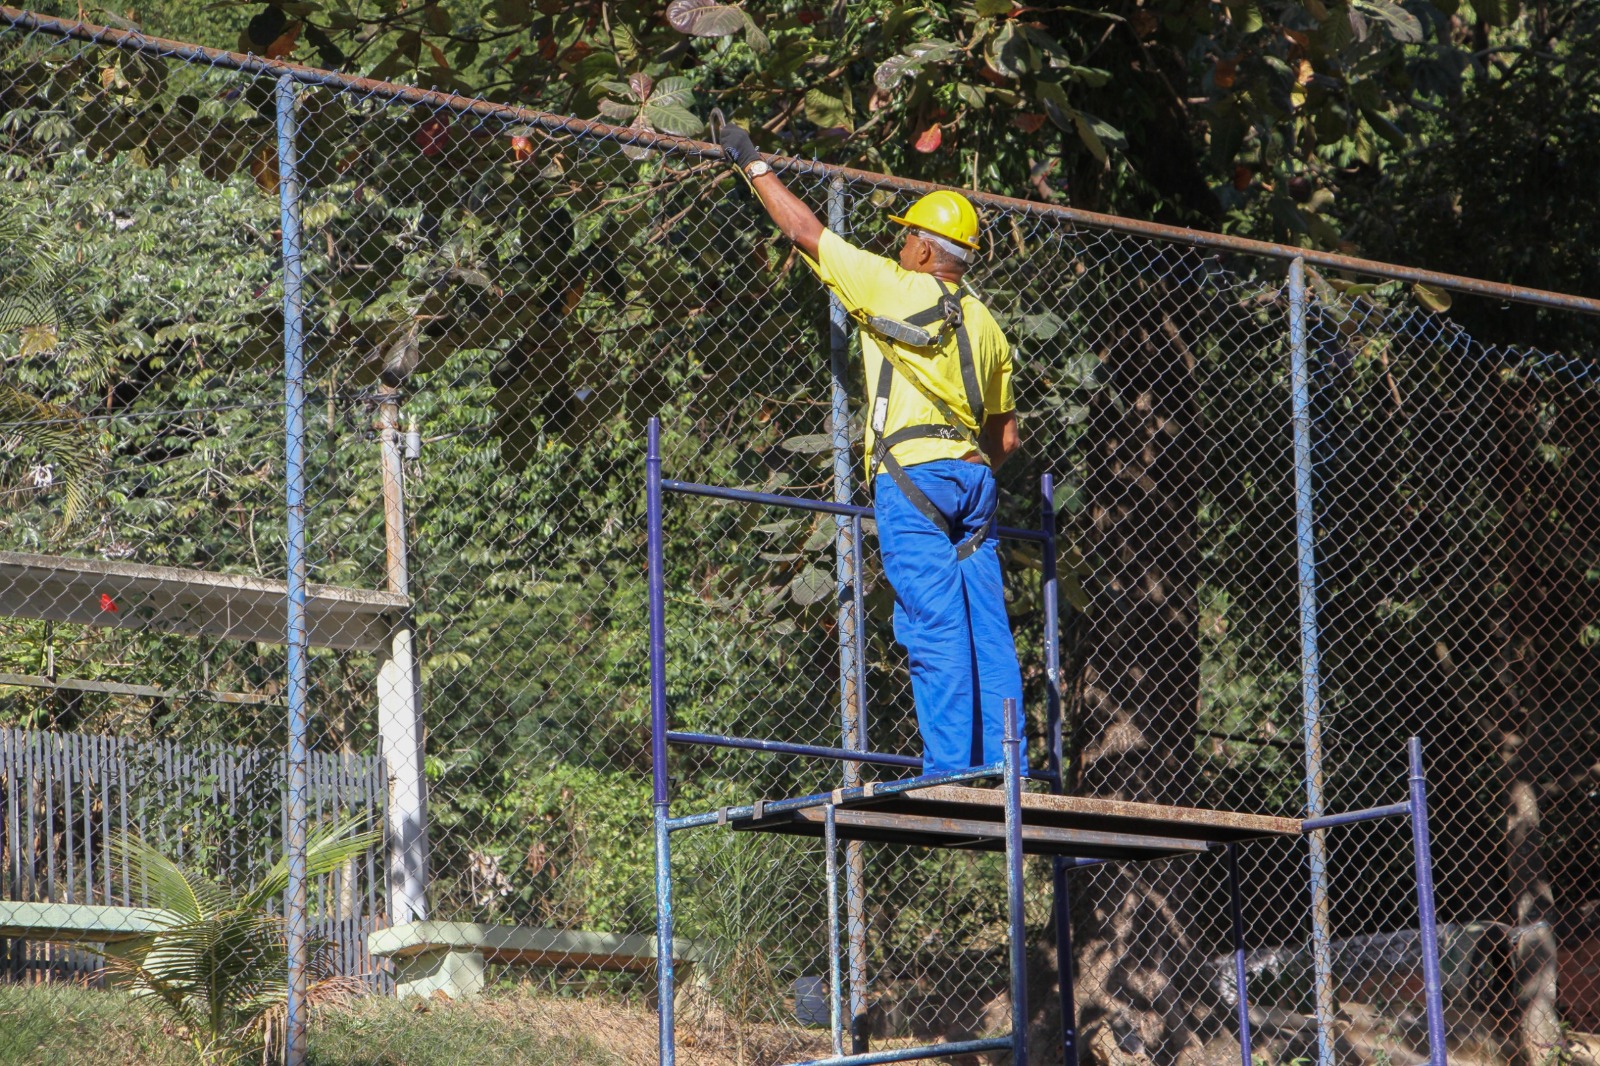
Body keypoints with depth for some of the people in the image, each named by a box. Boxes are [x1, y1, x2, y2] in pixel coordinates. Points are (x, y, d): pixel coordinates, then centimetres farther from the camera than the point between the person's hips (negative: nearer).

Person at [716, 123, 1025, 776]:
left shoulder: (896, 288, 0)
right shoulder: (985, 325, 20)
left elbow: (805, 231, 6)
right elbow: (1007, 437, 22)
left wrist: (752, 165, 17)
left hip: (911, 474, -7)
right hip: (973, 477, 7)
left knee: (935, 628, -12)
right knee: (987, 629, 3)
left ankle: (950, 769, -17)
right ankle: (1005, 768, -2)